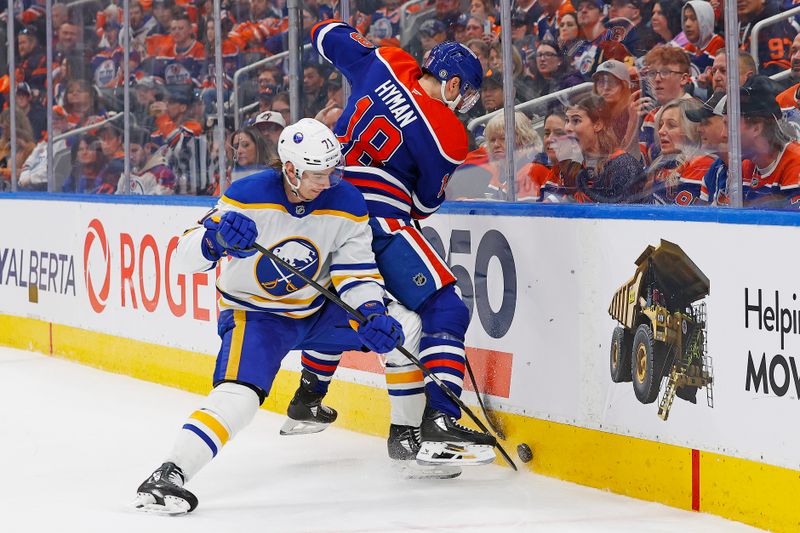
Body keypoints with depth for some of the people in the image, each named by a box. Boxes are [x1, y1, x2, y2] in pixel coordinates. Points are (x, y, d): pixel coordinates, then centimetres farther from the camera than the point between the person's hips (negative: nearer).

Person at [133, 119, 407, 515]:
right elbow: (186, 256, -21)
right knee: (239, 393, -30)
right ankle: (167, 476, -34)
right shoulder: (247, 197, -21)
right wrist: (215, 237, -44)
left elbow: (357, 269, -8)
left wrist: (372, 315, -27)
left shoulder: (346, 204, -11)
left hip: (319, 311, 5)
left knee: (398, 327, -5)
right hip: (254, 314, -5)